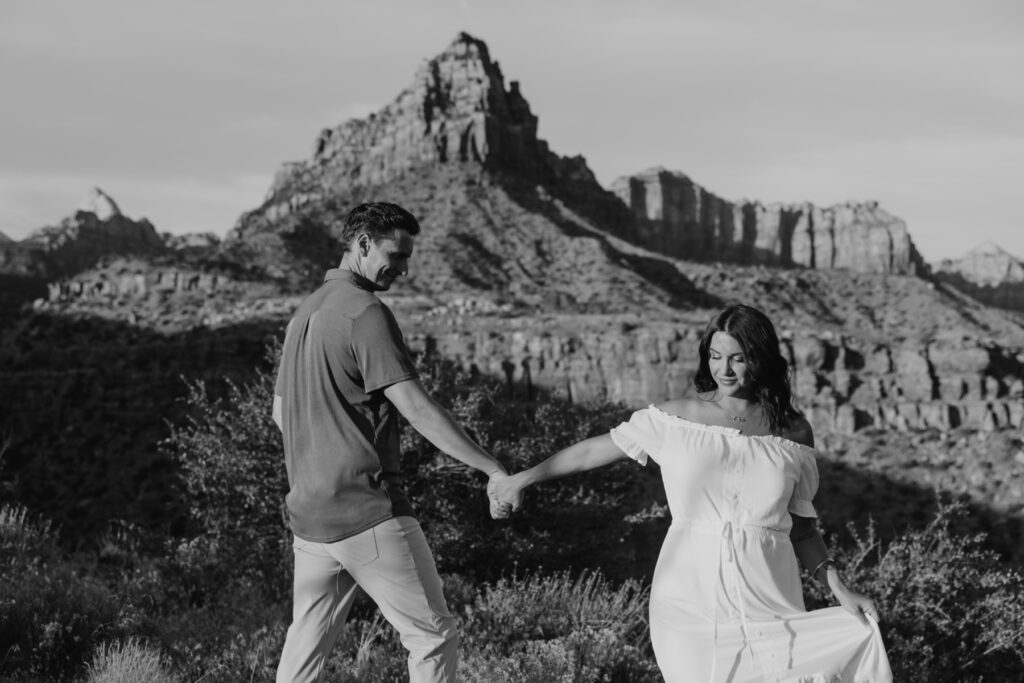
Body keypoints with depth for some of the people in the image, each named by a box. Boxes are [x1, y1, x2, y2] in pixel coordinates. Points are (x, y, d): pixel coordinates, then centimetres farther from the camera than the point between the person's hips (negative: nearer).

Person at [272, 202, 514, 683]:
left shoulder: (305, 313, 15)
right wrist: (494, 471, -20)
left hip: (308, 515, 9)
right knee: (433, 635, -1)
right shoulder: (365, 313, -12)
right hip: (369, 512, -9)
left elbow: (280, 413, 23)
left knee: (306, 643, 13)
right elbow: (417, 409, -20)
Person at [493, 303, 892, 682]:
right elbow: (594, 450, 7)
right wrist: (524, 478, 8)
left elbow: (800, 527, 11)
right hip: (690, 600, -1)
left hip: (766, 604, 1)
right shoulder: (678, 418, 0)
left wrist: (838, 588, 3)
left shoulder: (793, 434, 3)